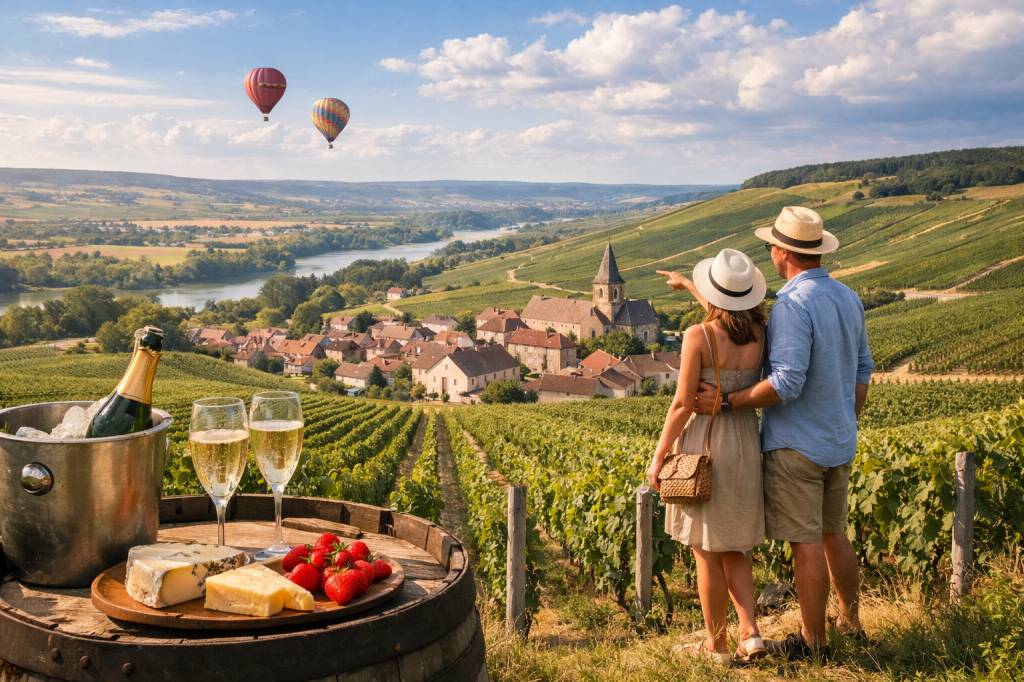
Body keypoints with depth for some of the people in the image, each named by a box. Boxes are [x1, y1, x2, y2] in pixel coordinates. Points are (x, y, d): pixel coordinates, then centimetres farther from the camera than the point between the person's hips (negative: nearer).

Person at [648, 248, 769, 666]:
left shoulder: (698, 337, -17)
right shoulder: (759, 332, 0)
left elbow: (683, 405, -16)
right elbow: (729, 312, 24)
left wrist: (658, 457, -6)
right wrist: (688, 285, 37)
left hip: (705, 443, -6)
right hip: (747, 443, 6)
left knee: (707, 553, 8)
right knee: (734, 551, 19)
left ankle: (717, 645, 18)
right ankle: (751, 635, 11)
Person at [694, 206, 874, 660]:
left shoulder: (793, 304, -21)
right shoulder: (848, 298, 6)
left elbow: (787, 383, -27)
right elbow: (862, 372, 13)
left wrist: (726, 402, -20)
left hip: (796, 446, -8)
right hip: (838, 444, 9)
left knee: (806, 544, 2)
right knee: (834, 535, 21)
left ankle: (813, 640, 14)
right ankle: (851, 622, 33)